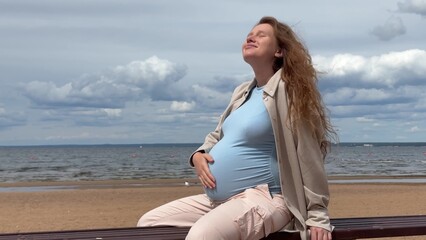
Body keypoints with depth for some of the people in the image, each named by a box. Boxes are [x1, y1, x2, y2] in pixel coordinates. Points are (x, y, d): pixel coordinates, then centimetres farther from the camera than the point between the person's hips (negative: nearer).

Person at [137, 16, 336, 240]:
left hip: (263, 198, -9)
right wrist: (198, 155, 4)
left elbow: (308, 154, -14)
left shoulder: (287, 90, -12)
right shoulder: (242, 92, 14)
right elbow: (217, 135, 27)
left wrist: (317, 215, -15)